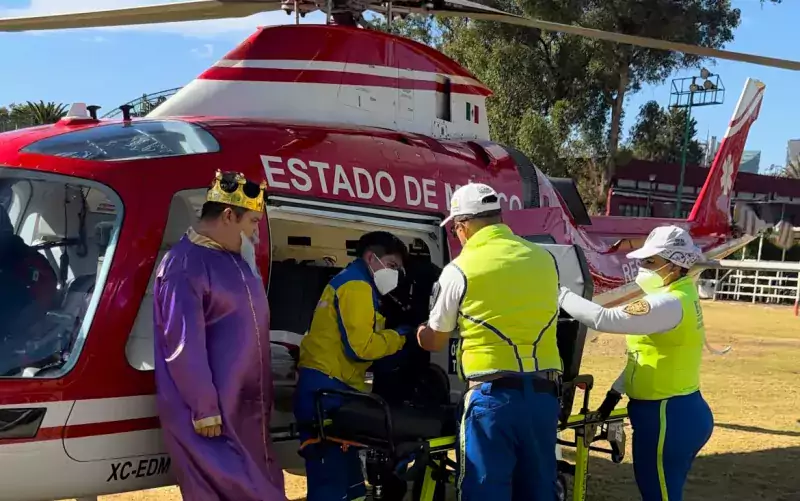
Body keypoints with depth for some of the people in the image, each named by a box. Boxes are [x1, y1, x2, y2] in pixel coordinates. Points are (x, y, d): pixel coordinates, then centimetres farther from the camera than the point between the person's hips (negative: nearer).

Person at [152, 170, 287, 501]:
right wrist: (205, 409, -21)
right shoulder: (185, 266, -18)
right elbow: (185, 347, -22)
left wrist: (264, 393, 20)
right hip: (212, 410, -9)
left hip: (246, 405, 9)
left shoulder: (236, 257, 11)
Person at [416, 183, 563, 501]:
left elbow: (434, 343, 8)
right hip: (543, 394, 5)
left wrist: (418, 330, 30)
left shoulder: (460, 270, -4)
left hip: (492, 395, -5)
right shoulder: (545, 260, 8)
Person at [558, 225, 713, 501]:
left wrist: (560, 293, -18)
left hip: (665, 418, -10)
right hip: (682, 413, 10)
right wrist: (616, 392, 17)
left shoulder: (670, 305, -21)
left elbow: (604, 319, -27)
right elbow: (649, 351, 18)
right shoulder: (678, 296, 11)